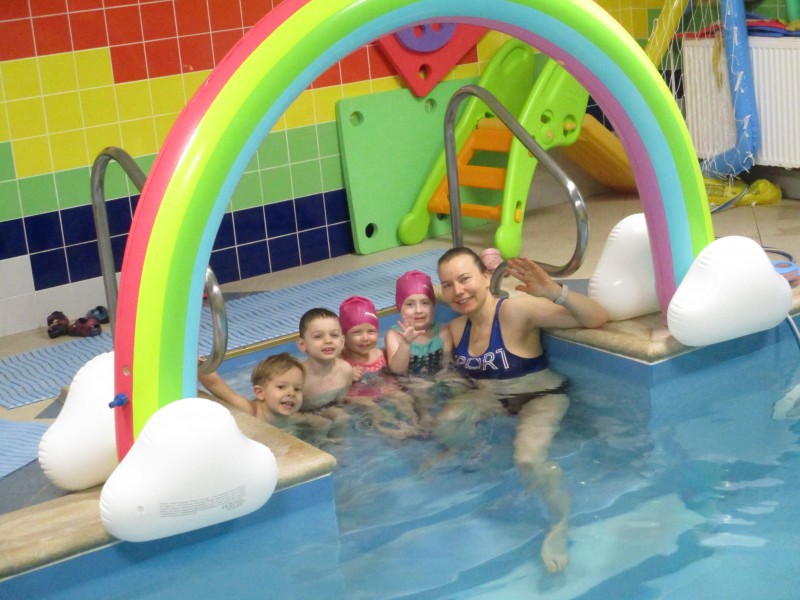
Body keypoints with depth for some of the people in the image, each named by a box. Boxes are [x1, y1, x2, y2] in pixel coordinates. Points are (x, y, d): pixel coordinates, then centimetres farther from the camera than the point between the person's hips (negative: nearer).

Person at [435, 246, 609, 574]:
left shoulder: (516, 310, -25)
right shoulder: (455, 329, -4)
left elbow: (597, 319, -30)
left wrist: (555, 292, -47)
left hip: (541, 396, -6)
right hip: (490, 396, 6)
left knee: (529, 461, -32)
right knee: (444, 425, -18)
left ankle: (559, 521, -4)